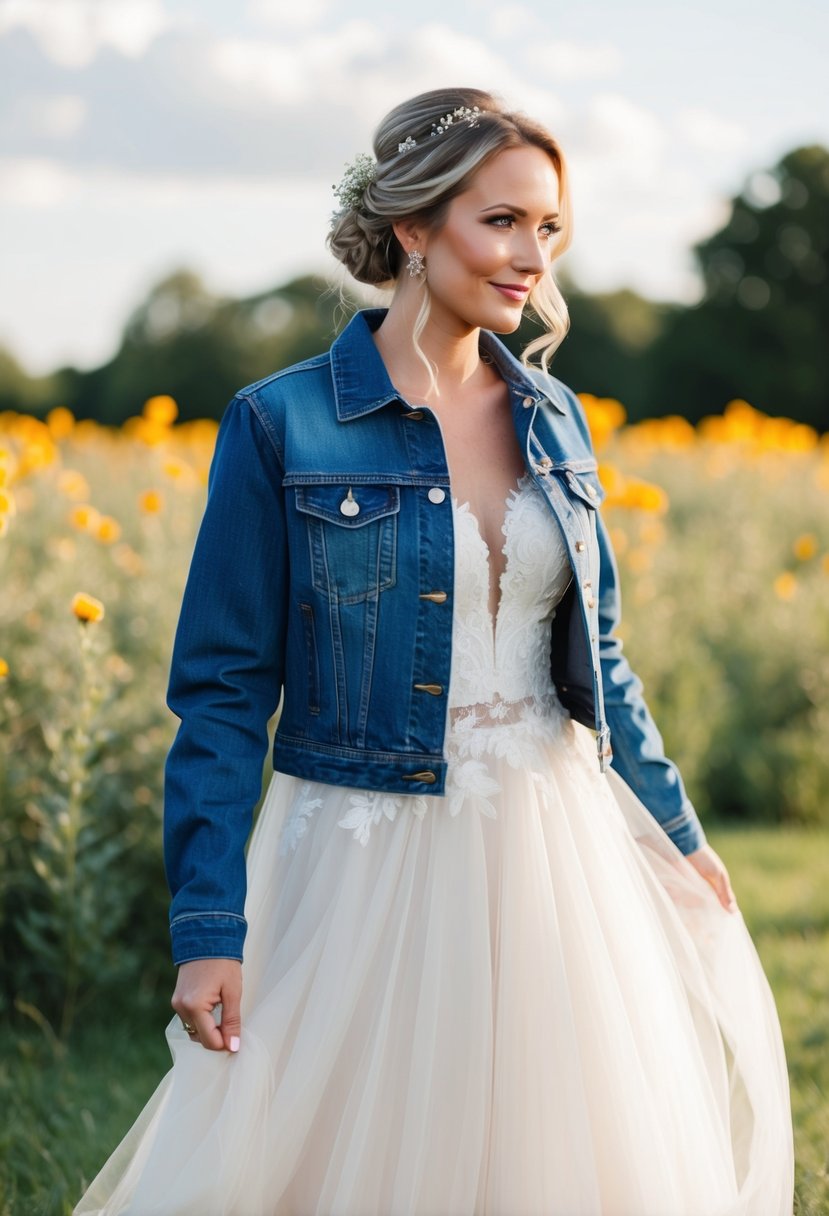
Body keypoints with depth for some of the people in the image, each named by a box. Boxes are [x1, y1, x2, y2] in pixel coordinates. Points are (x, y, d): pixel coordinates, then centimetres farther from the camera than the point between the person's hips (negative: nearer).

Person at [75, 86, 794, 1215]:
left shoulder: (554, 416, 6)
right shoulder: (281, 426, -9)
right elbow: (225, 690, -8)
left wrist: (681, 836, 19)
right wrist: (209, 931, -14)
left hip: (557, 859, 5)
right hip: (370, 871, -5)